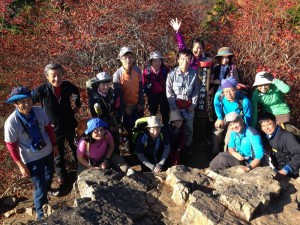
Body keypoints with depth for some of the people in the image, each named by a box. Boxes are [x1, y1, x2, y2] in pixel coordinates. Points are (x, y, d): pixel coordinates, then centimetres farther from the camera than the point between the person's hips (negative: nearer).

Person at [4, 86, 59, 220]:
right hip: (32, 159, -5)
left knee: (49, 173, 30)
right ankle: (41, 213, 34)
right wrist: (21, 165, -11)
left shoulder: (39, 111, -17)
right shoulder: (11, 123, -26)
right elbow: (11, 146, -16)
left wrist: (54, 145, 8)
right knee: (39, 186, 6)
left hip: (48, 151, 5)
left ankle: (47, 188, 66)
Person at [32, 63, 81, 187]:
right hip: (54, 128, -2)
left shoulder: (68, 86, -16)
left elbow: (76, 92, 9)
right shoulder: (41, 90, -25)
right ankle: (61, 175, 45)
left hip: (70, 125, 3)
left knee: (77, 149, 24)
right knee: (58, 154, 18)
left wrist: (77, 106, 3)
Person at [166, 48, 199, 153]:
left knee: (189, 127, 11)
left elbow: (196, 90, 3)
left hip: (189, 105, 2)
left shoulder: (194, 74, -7)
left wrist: (193, 104, 0)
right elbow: (169, 92, -8)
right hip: (176, 105, -1)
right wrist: (174, 106, -9)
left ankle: (188, 145, 33)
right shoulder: (172, 74, -13)